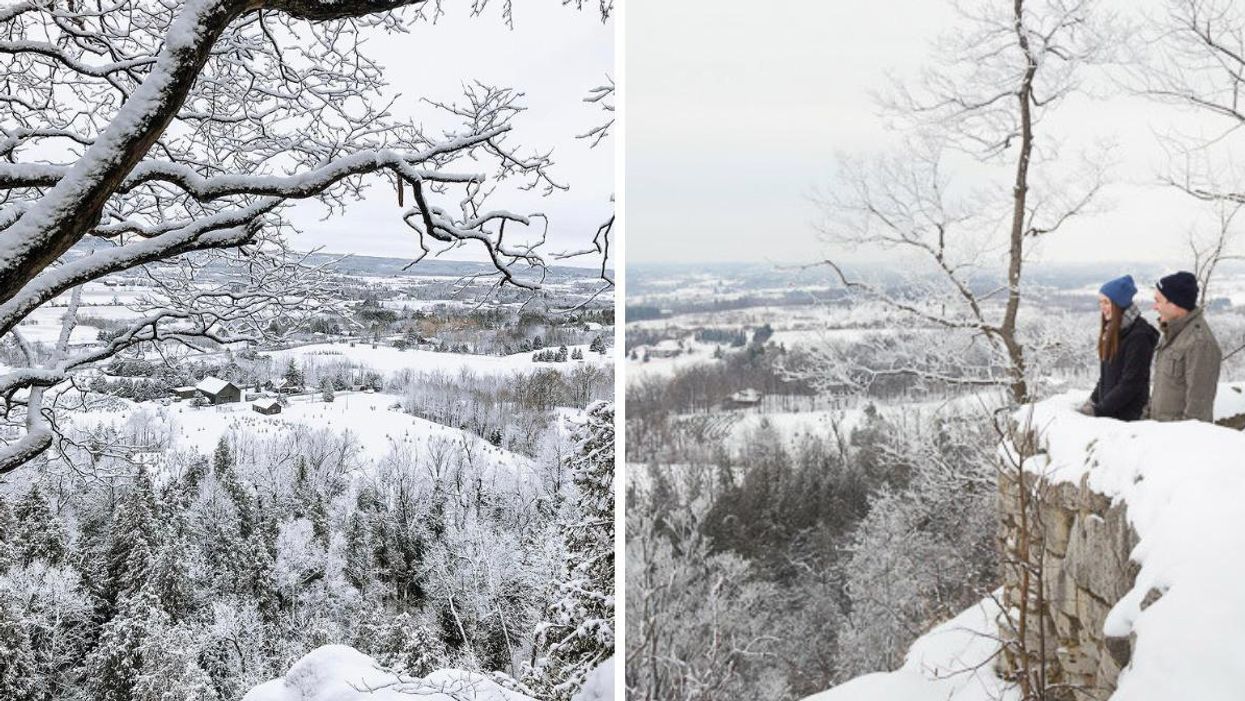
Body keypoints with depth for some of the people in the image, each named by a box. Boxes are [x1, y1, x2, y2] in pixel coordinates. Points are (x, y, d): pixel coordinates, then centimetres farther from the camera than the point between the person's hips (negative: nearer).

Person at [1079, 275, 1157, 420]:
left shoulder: (1138, 336, -14)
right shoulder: (1112, 330, 12)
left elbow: (1130, 383, -17)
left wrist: (1098, 410, -16)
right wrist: (1092, 401, 7)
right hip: (1108, 411, 8)